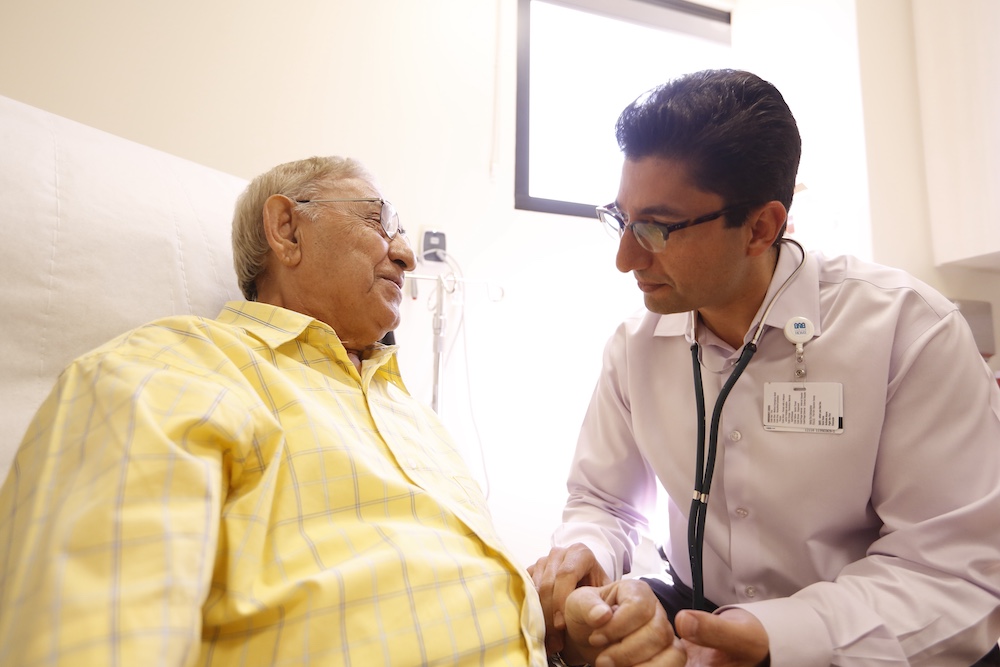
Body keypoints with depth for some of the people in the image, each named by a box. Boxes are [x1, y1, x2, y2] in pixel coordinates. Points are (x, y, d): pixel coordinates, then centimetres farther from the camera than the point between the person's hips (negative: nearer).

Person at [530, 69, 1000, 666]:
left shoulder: (911, 331, -15)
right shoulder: (635, 346, -3)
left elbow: (950, 570, -16)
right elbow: (604, 502, 5)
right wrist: (583, 553, -18)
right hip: (694, 617, 3)